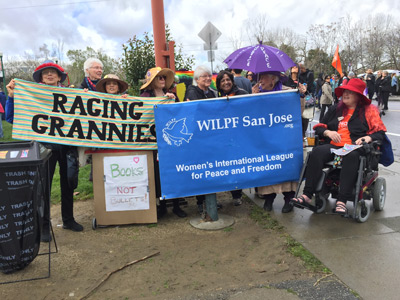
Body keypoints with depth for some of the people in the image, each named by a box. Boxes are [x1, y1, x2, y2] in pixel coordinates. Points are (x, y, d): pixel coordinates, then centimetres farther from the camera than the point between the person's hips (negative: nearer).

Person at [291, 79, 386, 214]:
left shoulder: (369, 110, 14)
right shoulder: (335, 109, 22)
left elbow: (380, 131, 7)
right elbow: (319, 127, 21)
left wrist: (368, 137, -14)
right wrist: (328, 132, -1)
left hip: (355, 147, -3)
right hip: (333, 146, 3)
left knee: (351, 157, -39)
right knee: (317, 152, -29)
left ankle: (342, 201, -43)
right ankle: (307, 195, -35)